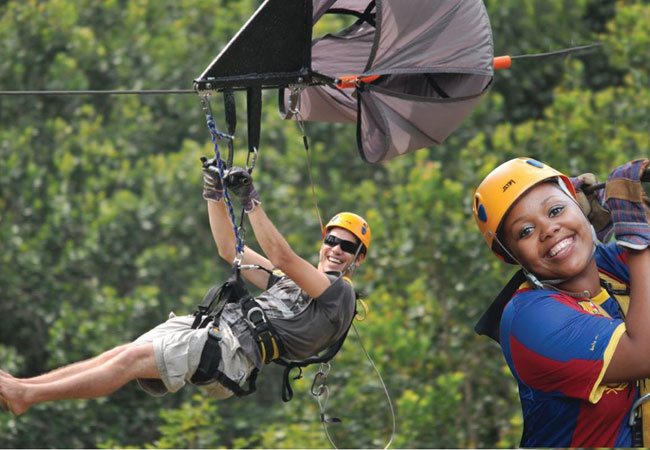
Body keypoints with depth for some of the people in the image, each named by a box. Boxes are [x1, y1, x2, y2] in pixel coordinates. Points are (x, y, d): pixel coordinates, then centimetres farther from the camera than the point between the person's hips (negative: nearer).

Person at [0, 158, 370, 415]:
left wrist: (252, 201, -15)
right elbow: (230, 250, 30)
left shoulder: (340, 293, 2)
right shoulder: (288, 281, 30)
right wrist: (215, 193, 19)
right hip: (213, 328, 9)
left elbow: (283, 257, -12)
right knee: (122, 354, -7)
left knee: (132, 358, -21)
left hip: (234, 351, -9)